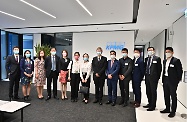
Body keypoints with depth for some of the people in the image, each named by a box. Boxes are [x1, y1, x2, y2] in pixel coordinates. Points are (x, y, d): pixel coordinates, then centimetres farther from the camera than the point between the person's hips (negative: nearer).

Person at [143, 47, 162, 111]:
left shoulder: (157, 58, -5)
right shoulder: (146, 59, 12)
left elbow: (159, 69, -6)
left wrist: (157, 77, -8)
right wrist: (145, 75, 6)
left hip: (153, 77, -6)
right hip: (147, 77, 6)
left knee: (153, 92, 4)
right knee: (148, 91, 14)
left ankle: (153, 106, 15)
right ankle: (150, 103, 29)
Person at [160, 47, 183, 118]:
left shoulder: (176, 61, -9)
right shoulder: (165, 61, 11)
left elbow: (180, 71, -9)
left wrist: (178, 80, -8)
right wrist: (163, 79, 10)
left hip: (173, 81, -6)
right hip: (165, 80, 7)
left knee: (173, 96, 4)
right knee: (166, 95, 14)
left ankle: (173, 111, 16)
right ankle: (167, 109, 29)